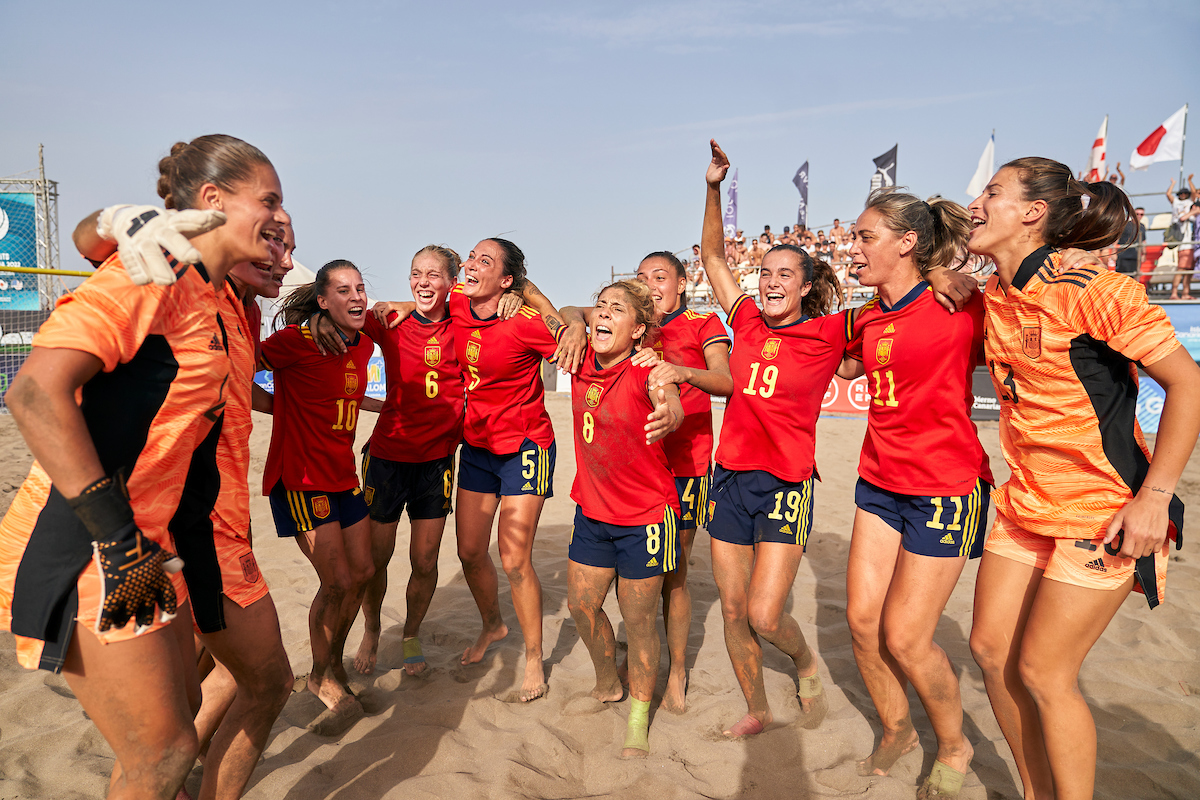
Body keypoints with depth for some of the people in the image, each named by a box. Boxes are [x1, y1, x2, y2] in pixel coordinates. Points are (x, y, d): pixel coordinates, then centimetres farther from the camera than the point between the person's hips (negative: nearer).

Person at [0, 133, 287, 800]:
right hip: (84, 547, -9)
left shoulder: (203, 296, 12)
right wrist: (120, 539, -24)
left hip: (142, 545, 10)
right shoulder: (154, 273, -16)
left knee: (182, 706, 20)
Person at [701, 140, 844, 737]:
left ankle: (806, 663, 26)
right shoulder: (747, 322, 6)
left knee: (764, 615, -9)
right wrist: (714, 187, 6)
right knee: (732, 609, 10)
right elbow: (712, 255, 13)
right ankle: (756, 711, 31)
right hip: (730, 475, 5)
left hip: (786, 481, -4)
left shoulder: (830, 333, -4)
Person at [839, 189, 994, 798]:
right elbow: (848, 366, 26)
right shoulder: (868, 319, 6)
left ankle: (953, 747, 28)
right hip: (880, 483, 6)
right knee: (862, 618, 7)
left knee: (904, 637, -1)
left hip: (945, 489, -6)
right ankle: (895, 730, 33)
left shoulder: (962, 308, -13)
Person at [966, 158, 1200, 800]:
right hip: (1025, 501, 8)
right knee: (990, 648, 12)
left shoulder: (1089, 288, -18)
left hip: (1103, 509, -7)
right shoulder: (993, 297, 4)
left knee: (1043, 673, -1)